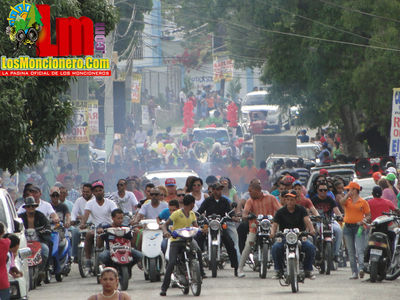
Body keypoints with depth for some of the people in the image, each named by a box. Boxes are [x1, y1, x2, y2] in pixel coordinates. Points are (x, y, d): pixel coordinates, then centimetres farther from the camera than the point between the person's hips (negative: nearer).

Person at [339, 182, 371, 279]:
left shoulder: (363, 202, 2)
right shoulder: (347, 200, 10)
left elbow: (368, 215, 4)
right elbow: (342, 202, -14)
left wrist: (364, 220, -14)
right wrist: (348, 194, -6)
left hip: (359, 227, -4)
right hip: (348, 228, 4)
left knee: (360, 250, -17)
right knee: (351, 252, 5)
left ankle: (361, 268, -29)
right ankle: (354, 272, 8)